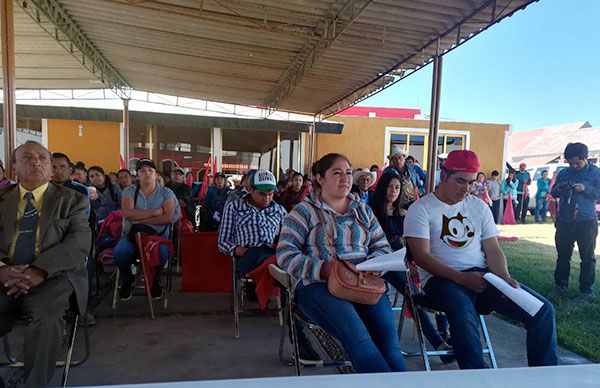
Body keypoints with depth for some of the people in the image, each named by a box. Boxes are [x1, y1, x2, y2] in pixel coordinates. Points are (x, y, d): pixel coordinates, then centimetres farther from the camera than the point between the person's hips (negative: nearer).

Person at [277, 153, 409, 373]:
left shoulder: (363, 210, 22)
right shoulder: (304, 211, 7)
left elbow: (382, 246, 20)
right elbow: (286, 254, -2)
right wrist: (323, 269, -16)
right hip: (319, 285, -3)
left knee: (388, 337, -25)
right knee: (357, 335, -32)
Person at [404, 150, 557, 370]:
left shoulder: (479, 207, 15)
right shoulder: (421, 209, -2)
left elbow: (493, 249, 12)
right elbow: (422, 256, -10)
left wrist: (505, 277, -10)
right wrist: (462, 279, -20)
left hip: (482, 275, 6)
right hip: (442, 278, -5)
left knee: (543, 310, -10)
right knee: (464, 315, -38)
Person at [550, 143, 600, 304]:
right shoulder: (563, 173, 10)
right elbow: (553, 194, 15)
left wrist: (586, 189, -18)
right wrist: (558, 189, -7)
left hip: (586, 222, -3)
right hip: (564, 221, 4)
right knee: (563, 255, 10)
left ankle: (586, 292, 12)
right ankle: (560, 286, 21)